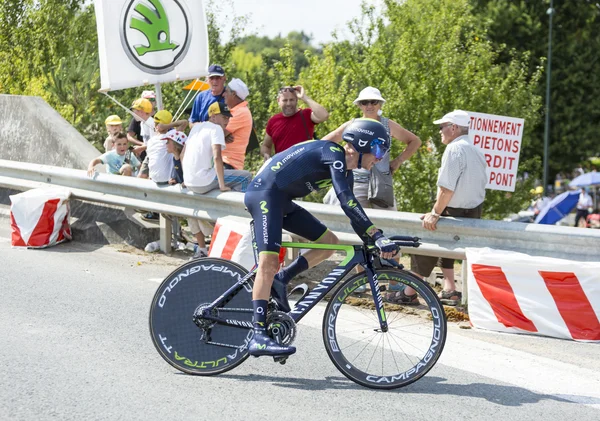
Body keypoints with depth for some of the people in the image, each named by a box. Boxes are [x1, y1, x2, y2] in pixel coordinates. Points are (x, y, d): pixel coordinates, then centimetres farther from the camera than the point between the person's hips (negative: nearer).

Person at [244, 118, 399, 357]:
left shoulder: (344, 170, 12)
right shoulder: (333, 153, -17)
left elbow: (352, 212, 17)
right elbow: (346, 201, -29)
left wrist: (374, 245, 10)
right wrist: (378, 236, -33)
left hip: (282, 201, 10)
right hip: (265, 192, -10)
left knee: (329, 241, 7)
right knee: (269, 261, -21)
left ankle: (280, 280, 4)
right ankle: (259, 337, -26)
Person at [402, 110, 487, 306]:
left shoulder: (454, 149, -17)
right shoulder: (477, 151, 12)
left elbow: (447, 188, -25)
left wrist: (435, 213, -21)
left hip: (455, 213, -9)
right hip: (475, 213, 9)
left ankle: (409, 293, 9)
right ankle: (449, 291, 19)